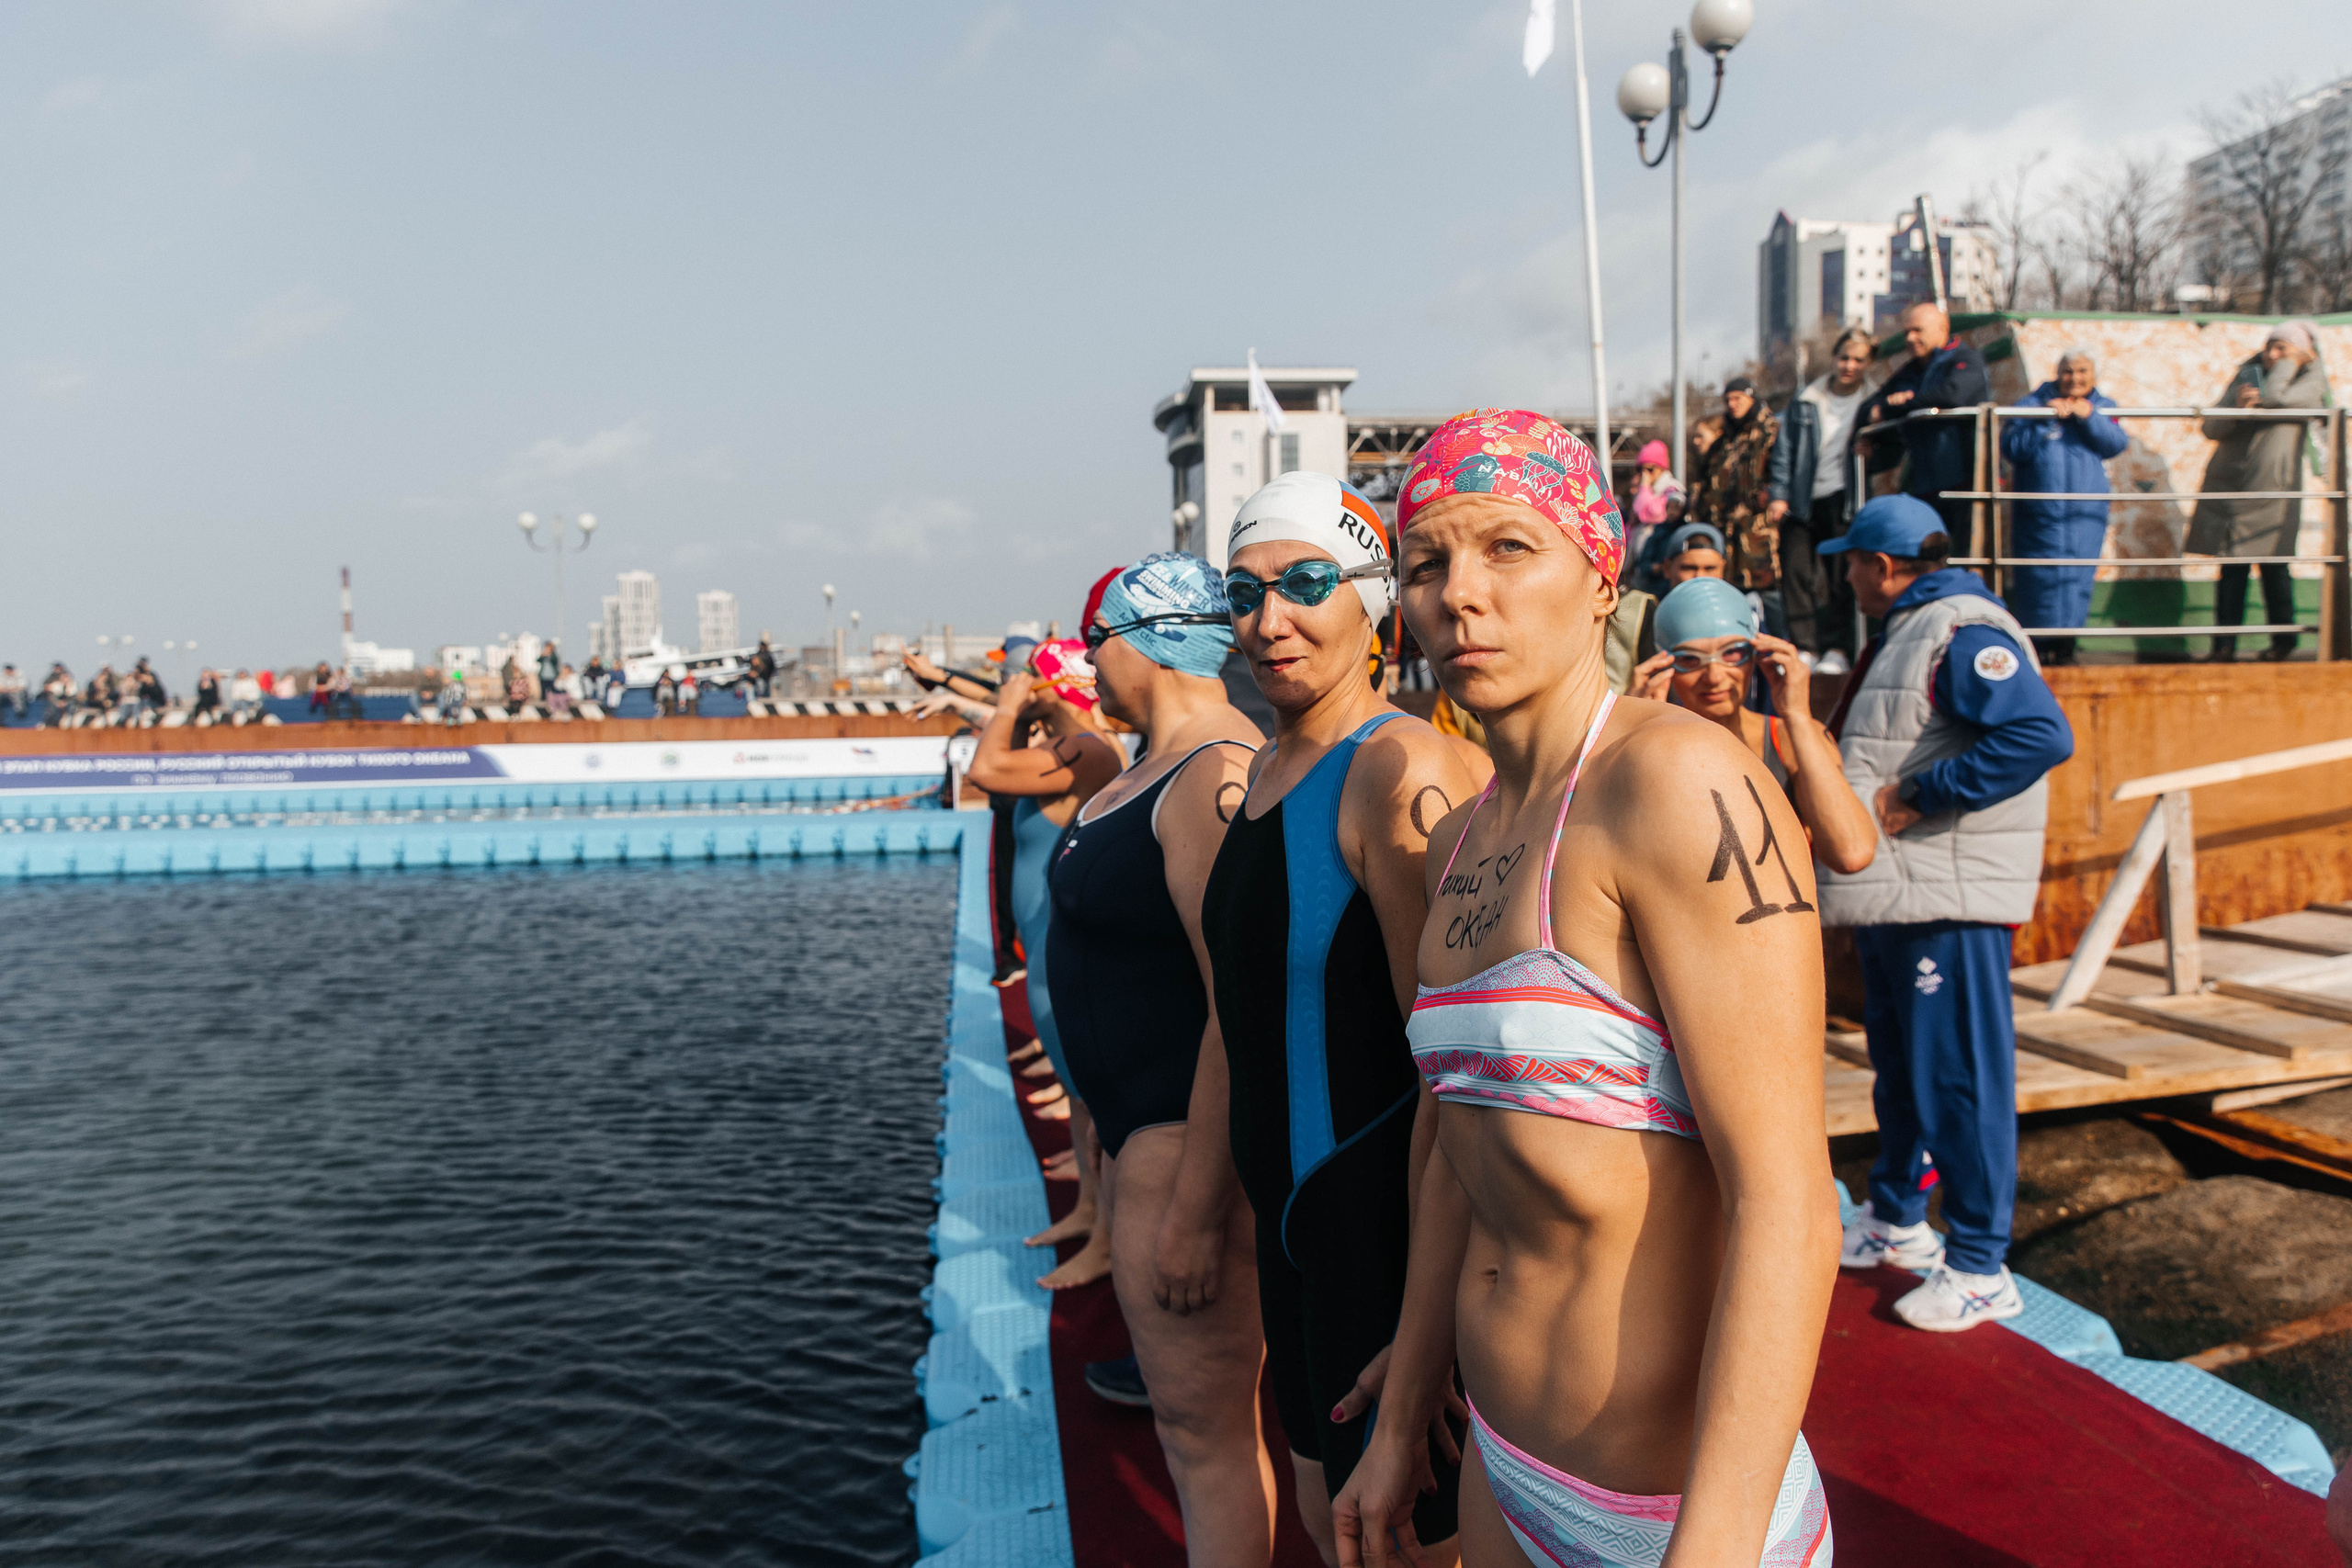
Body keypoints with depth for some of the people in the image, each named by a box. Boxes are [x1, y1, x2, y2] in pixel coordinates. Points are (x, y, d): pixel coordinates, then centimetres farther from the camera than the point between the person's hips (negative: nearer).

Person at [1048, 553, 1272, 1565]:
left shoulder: (1214, 779, -22)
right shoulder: (1161, 767, 12)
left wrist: (1194, 1210, -26)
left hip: (1197, 1135, -11)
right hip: (1146, 1126, 11)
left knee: (1205, 1430, 1)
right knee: (1188, 1415, 22)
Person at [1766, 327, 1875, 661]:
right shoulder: (1805, 401, 9)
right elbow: (1784, 450, 9)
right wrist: (1778, 495, 2)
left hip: (1842, 499, -2)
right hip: (1802, 501, 2)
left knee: (1840, 576, -3)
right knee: (1795, 570, -2)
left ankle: (1836, 649, 4)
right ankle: (1803, 647, 5)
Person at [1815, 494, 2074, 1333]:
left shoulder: (1964, 632, -15)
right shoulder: (1905, 633, 18)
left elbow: (2042, 736, -28)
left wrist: (1914, 797, -25)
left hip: (1950, 898, -11)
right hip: (1893, 889, 11)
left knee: (1959, 1076, -3)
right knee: (1898, 1065, 20)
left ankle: (1979, 1269, 7)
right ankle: (1896, 1222, 35)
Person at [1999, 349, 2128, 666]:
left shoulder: (2103, 407, 14)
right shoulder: (2033, 403, 5)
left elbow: (2116, 444, -4)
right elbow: (2011, 447, -9)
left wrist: (2089, 417, -16)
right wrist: (2045, 419, -17)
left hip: (2086, 516, 2)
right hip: (2038, 515, -2)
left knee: (2076, 580, -1)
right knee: (2039, 579, -4)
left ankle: (2065, 647, 7)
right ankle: (2039, 650, 3)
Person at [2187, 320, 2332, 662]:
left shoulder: (2310, 384, 1)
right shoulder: (2246, 376, 13)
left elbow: (2274, 398, -21)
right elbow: (2211, 429, 7)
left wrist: (2293, 360, -5)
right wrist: (2237, 407, -13)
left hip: (2274, 491, -3)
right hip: (2228, 488, 3)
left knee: (2275, 568, 3)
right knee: (2231, 569, 1)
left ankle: (2283, 641, 17)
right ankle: (2225, 644, 3)